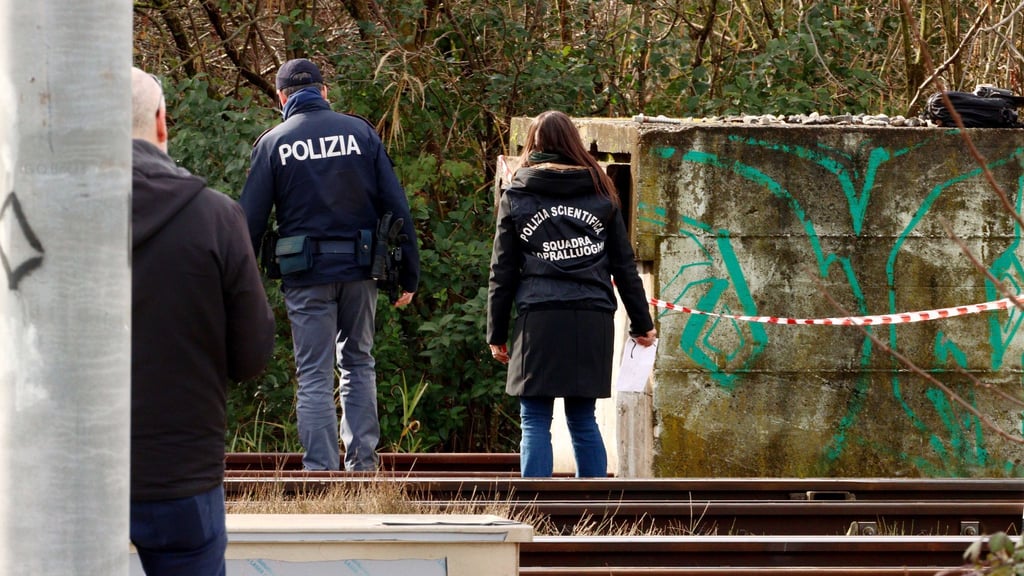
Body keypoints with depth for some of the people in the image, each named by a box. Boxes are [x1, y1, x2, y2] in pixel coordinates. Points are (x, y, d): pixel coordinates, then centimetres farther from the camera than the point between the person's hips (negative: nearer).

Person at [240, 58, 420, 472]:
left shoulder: (273, 143, 0)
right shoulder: (360, 132, 4)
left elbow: (250, 220, -2)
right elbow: (396, 206, 3)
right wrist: (409, 274, 7)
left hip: (307, 274, -2)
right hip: (359, 268, 2)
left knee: (314, 376, 3)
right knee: (358, 364, 17)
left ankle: (321, 472, -2)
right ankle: (362, 462, 12)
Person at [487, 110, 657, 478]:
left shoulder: (515, 196, 7)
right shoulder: (600, 194, 13)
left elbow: (502, 272, 7)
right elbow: (624, 265, 14)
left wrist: (497, 334, 12)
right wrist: (642, 323, 20)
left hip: (539, 319, -2)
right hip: (593, 320, 2)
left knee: (535, 423, 0)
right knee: (583, 420, 11)